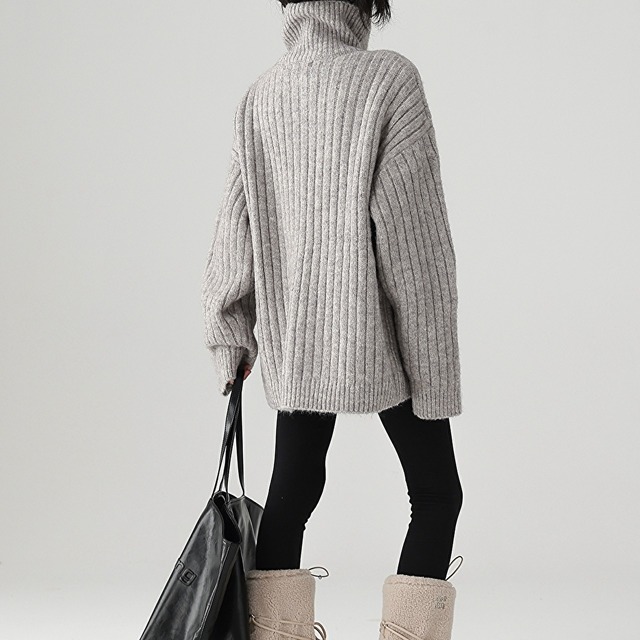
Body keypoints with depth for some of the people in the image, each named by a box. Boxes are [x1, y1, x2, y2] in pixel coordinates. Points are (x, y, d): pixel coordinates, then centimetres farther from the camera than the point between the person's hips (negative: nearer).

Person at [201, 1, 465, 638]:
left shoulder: (259, 96, 2)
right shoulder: (390, 79, -13)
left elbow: (235, 226, 4)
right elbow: (414, 229, -15)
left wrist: (228, 336, 13)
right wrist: (436, 371, -9)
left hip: (292, 339, 5)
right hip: (375, 333, -5)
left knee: (291, 491, 14)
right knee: (436, 493, 8)